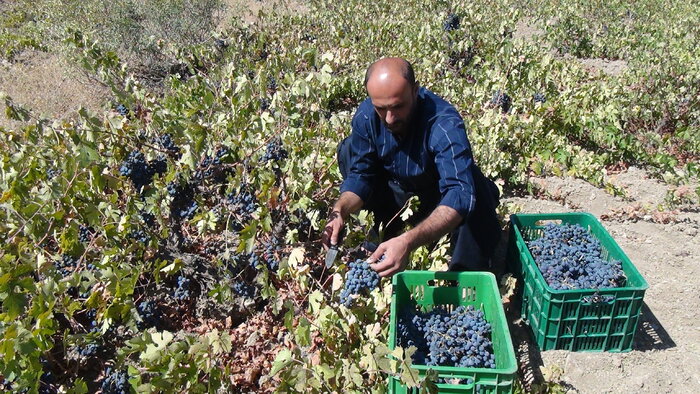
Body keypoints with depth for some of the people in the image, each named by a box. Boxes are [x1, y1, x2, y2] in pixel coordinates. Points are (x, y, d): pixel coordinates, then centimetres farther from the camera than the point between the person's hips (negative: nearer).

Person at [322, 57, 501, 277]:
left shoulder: (445, 125, -36)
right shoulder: (367, 115, -20)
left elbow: (459, 194, -47)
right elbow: (359, 174, -13)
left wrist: (408, 242, -61)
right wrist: (339, 212, -33)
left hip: (443, 197, -4)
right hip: (398, 191, 4)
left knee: (474, 185, -36)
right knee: (348, 150, -13)